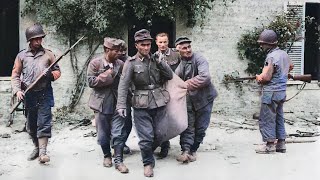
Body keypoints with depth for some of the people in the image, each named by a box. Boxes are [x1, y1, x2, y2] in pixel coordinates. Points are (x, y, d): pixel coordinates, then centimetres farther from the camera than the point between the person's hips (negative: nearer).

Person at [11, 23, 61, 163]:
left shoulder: (48, 54, 4)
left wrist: (51, 74, -15)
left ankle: (42, 152, -9)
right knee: (31, 124, 12)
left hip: (44, 94, -2)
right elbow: (15, 75, 3)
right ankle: (37, 147, 29)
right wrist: (17, 90, -11)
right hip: (28, 95, 2)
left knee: (44, 123, -8)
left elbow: (57, 71, 8)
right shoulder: (22, 56, 5)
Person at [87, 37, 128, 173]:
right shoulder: (95, 63, -5)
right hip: (102, 104, -1)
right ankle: (107, 156, 31)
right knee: (103, 134, 10)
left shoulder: (121, 64, 2)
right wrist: (106, 75, -16)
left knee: (119, 133, -2)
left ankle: (118, 160, 7)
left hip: (117, 103, 1)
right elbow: (91, 82, -9)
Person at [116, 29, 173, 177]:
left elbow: (170, 76, 8)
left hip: (159, 103, 4)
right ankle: (148, 163, 15)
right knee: (146, 137, -6)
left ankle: (148, 152, 39)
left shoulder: (155, 60, 10)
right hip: (142, 106, -4)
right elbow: (123, 85, -10)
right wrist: (121, 105, -21)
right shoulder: (131, 63, -3)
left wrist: (160, 62, -5)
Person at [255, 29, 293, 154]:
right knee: (279, 118, 15)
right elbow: (290, 66, 30)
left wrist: (258, 77, -4)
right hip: (282, 92, 9)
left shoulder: (271, 57, -20)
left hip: (271, 93, -9)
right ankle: (281, 144, 21)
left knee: (267, 120, 0)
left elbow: (266, 77, -23)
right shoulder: (284, 54, 9)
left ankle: (270, 145, 5)